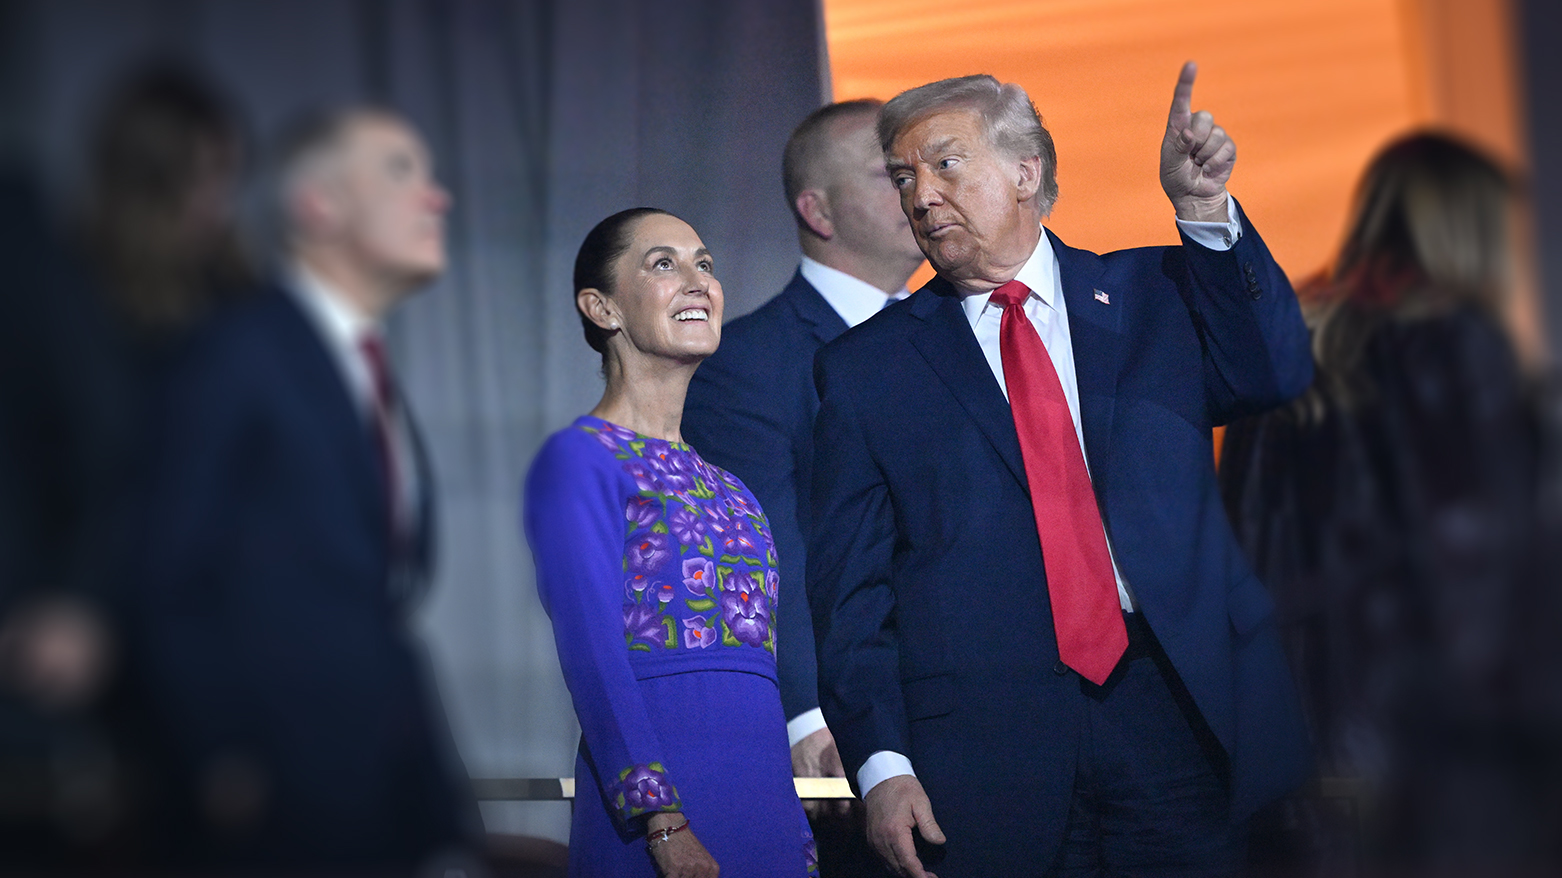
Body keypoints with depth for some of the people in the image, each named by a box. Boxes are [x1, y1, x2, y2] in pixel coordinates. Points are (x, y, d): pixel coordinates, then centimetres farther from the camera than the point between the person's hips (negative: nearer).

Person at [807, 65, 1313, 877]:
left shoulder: (1149, 294, 12)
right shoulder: (866, 368, 8)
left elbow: (1274, 375, -4)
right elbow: (849, 589, 4)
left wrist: (1203, 210, -14)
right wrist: (880, 765, -7)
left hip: (1173, 709, 1)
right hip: (985, 741, -1)